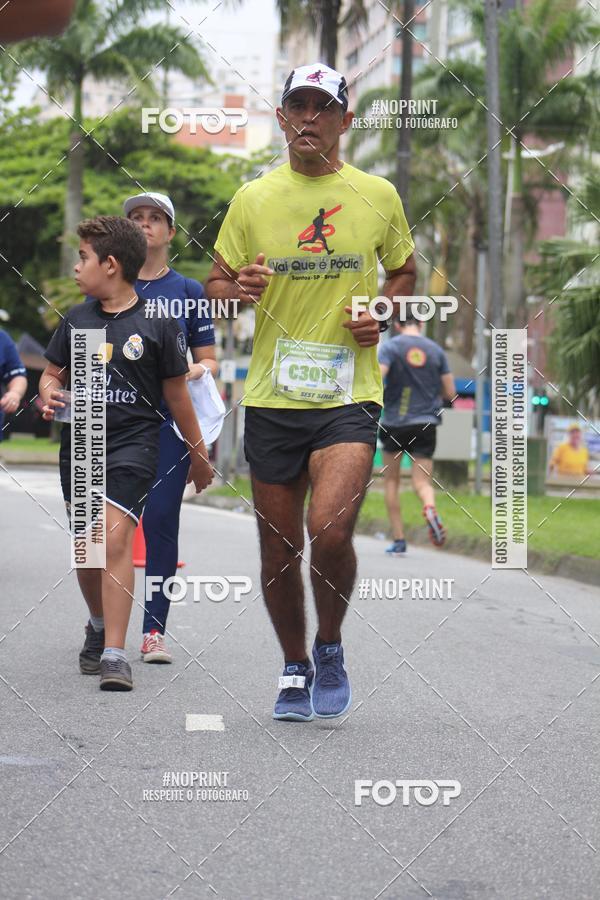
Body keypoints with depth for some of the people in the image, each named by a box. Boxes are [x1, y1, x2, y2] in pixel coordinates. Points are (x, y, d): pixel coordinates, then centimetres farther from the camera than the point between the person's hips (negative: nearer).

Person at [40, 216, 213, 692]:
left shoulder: (158, 323, -3)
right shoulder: (75, 320, 6)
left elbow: (176, 392, 5)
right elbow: (52, 374, 18)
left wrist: (198, 454, 11)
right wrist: (49, 394, -7)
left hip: (134, 442, -5)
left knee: (115, 537, -20)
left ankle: (115, 654, -22)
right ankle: (99, 626, 41)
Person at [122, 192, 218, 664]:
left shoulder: (189, 292, 10)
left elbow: (208, 361, 11)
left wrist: (196, 370, -12)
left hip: (170, 422, -1)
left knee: (161, 520, -7)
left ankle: (154, 630, -3)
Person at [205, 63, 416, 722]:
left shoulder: (377, 195, 4)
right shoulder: (253, 199, 5)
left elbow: (403, 271, 19)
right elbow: (214, 285, 11)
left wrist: (383, 314, -1)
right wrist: (237, 289, -13)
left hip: (349, 394, -2)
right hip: (271, 397, 2)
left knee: (330, 531, -19)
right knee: (278, 550, 6)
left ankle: (330, 649, 8)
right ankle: (295, 667, 28)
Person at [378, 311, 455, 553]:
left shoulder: (390, 346, -3)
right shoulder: (435, 350, 7)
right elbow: (450, 393, 7)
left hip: (394, 424, -2)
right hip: (426, 424, 2)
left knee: (391, 481, 14)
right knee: (422, 482, 3)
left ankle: (398, 540, 11)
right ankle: (430, 507, -32)